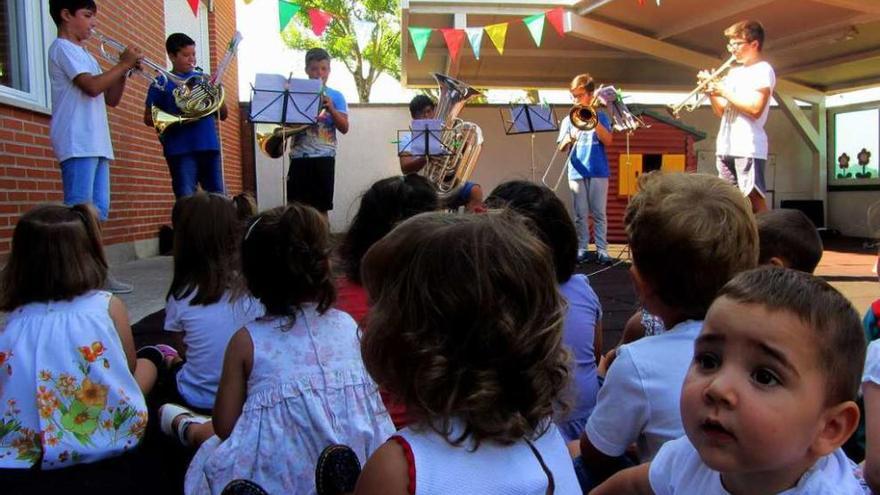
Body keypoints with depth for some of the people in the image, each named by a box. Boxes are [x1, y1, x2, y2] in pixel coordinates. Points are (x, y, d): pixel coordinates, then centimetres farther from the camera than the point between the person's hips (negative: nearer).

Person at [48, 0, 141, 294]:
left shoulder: (84, 55, 24)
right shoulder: (63, 48, -3)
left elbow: (111, 99, 21)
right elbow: (92, 87, -18)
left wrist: (124, 70, 8)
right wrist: (123, 64, -7)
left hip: (96, 143, 9)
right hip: (77, 143, -9)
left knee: (98, 211, 7)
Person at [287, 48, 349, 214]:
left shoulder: (335, 96, 6)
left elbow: (344, 128, -2)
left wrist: (330, 108, -15)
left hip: (324, 157, -1)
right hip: (300, 156, 1)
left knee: (321, 207, 1)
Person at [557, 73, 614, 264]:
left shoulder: (600, 116, 7)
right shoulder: (568, 120, 9)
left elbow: (608, 141, -6)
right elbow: (561, 148, 2)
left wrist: (594, 121, -14)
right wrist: (570, 139, -20)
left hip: (598, 172, -1)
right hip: (577, 173, 1)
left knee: (599, 213, 2)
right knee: (580, 215, 4)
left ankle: (602, 249, 5)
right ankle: (582, 249, 11)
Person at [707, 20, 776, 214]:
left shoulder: (763, 70, -3)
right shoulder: (734, 72, 21)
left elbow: (755, 109, -16)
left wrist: (724, 91, -10)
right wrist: (711, 90, 5)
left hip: (748, 147, -8)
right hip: (726, 147, 8)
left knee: (754, 198, -12)